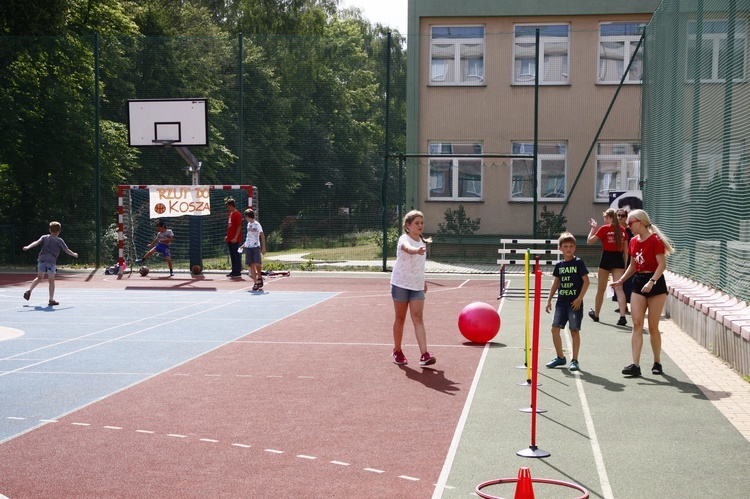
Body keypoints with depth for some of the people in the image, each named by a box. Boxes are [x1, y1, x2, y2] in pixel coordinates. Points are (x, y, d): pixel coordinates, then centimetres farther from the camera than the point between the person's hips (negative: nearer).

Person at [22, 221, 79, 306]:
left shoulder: (44, 237, 15)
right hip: (51, 261, -3)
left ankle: (29, 290, 0)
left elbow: (37, 242, -2)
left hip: (41, 259, 3)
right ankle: (51, 300, 4)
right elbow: (67, 250, 10)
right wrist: (74, 254, 26)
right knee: (51, 280, 2)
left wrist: (28, 247, -13)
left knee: (39, 277, 18)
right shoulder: (59, 240, 8)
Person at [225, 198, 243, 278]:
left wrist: (235, 237, -21)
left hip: (235, 240, -9)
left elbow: (239, 227, -17)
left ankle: (238, 272, 0)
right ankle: (234, 271, 18)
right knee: (232, 255, 12)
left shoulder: (237, 214, -12)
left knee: (236, 255, -4)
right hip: (230, 239, 9)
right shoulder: (231, 214, 16)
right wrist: (228, 236, 20)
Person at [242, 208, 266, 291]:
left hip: (256, 247, -6)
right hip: (248, 247, 6)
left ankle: (259, 278, 15)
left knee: (257, 264, -10)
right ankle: (256, 282, 1)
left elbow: (262, 236, -7)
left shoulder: (257, 224, -7)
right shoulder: (248, 224, 13)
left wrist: (263, 248, -12)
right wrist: (245, 244, 17)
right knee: (251, 265, -1)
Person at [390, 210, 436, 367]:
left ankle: (424, 355, -15)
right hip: (400, 284, -4)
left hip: (417, 286, 4)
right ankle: (397, 351, 23)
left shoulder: (422, 242, 8)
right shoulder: (404, 239, -13)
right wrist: (416, 250, -62)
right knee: (400, 318, 7)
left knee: (418, 318, -6)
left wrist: (423, 281, 25)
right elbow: (407, 247, -40)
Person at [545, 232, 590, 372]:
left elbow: (586, 281, -7)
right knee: (555, 328, 1)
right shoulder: (559, 265, 8)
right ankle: (560, 357, 16)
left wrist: (579, 298, -13)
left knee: (574, 330, 1)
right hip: (561, 302, 5)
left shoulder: (578, 263, -5)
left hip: (575, 303, -5)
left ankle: (574, 360, 10)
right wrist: (549, 299, 13)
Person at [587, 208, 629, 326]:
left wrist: (593, 228, 8)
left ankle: (596, 314, 27)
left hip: (606, 258, -3)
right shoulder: (622, 230, 5)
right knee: (619, 288, -2)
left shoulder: (604, 229, -7)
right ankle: (622, 316, -14)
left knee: (601, 289, 12)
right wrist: (625, 265, 13)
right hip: (619, 259, 3)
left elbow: (589, 241, -3)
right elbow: (625, 249, 7)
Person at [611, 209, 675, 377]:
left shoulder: (654, 240, -12)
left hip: (655, 283, -6)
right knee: (637, 324, -4)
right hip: (638, 283, 6)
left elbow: (662, 265, -18)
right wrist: (621, 280, 9)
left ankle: (657, 363, 17)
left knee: (653, 327, 1)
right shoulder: (633, 241, 10)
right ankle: (635, 365, -6)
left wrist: (652, 281, -29)